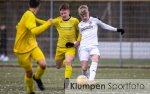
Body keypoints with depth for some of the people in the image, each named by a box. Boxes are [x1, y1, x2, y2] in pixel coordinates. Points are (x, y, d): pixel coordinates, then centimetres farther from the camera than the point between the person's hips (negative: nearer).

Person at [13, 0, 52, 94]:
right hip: (22, 50, -7)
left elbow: (18, 26, 23)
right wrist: (48, 23, -27)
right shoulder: (29, 16, -21)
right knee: (29, 72, 3)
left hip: (32, 46, 7)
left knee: (43, 64, -17)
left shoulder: (28, 15, 8)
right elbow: (35, 31, -34)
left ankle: (37, 78, 13)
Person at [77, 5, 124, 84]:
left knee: (95, 58, -32)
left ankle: (91, 80, -45)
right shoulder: (80, 25, 16)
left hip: (93, 46, -2)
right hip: (83, 47, 2)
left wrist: (116, 29, 19)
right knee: (84, 68, -9)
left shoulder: (94, 20, 10)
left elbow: (104, 26, 23)